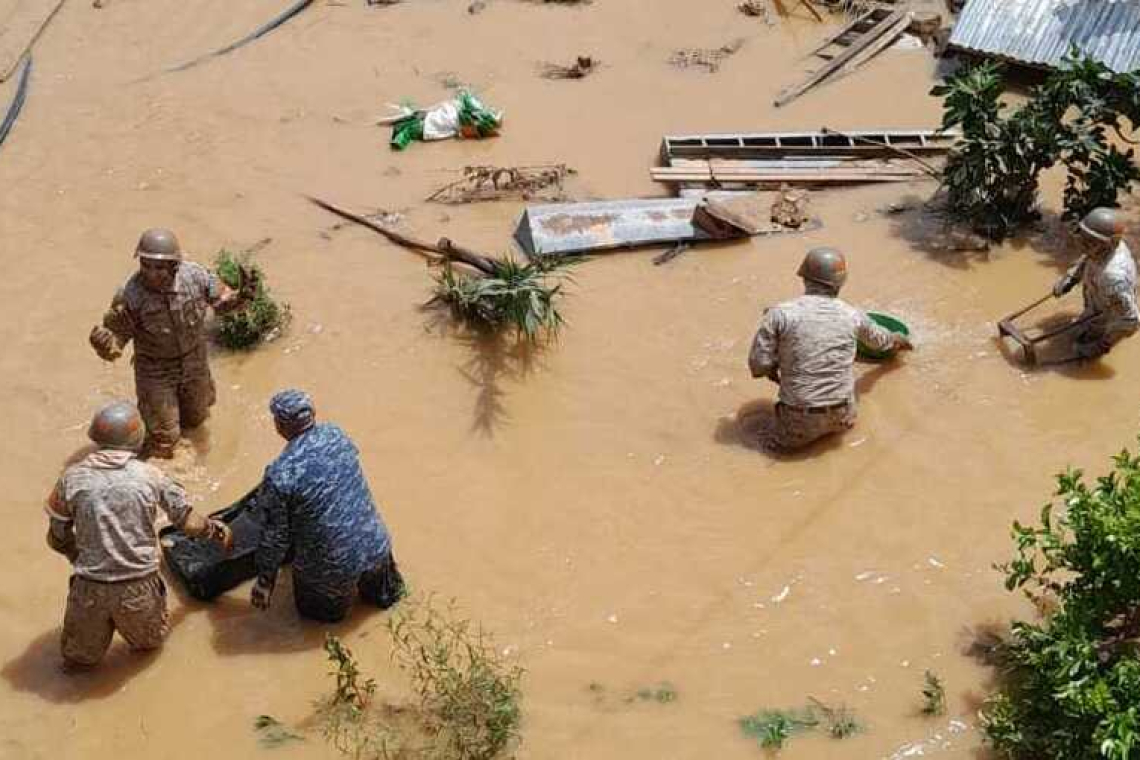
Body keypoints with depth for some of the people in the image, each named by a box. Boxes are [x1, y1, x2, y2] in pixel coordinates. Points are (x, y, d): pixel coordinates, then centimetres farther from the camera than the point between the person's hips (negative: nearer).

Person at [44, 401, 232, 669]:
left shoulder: (72, 478, -2)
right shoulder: (150, 475, -3)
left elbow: (57, 538, 8)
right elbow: (188, 523, 7)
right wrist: (217, 530, 28)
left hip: (90, 588, 1)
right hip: (139, 587, -1)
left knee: (78, 659, 25)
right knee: (150, 643, 29)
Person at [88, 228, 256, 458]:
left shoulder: (195, 275, -23)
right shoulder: (129, 296, -31)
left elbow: (222, 301, -5)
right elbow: (115, 343, -22)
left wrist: (242, 296, -26)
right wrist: (102, 343, -46)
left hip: (195, 365, 3)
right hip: (156, 372, -3)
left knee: (195, 419, 25)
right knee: (164, 438, 8)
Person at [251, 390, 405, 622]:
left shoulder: (279, 476, -22)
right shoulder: (335, 434, -6)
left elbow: (276, 534, -12)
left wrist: (265, 579, 4)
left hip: (333, 565, -4)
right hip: (375, 546, 5)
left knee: (319, 611, 29)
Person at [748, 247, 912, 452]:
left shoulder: (779, 314, -11)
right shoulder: (852, 316, 1)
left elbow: (759, 364, -11)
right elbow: (878, 339, 23)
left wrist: (772, 371, 14)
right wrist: (898, 340, 47)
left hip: (801, 421, -3)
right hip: (842, 417, 3)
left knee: (785, 444, 27)